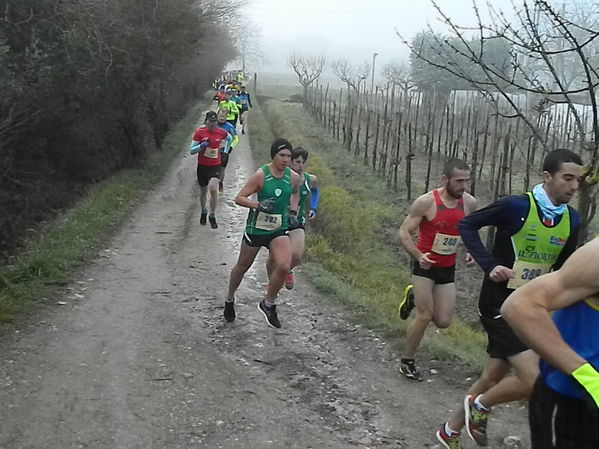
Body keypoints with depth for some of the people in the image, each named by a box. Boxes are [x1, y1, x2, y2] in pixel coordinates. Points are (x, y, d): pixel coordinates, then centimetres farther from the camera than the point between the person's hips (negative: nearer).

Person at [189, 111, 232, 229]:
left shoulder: (221, 132, -2)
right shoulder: (199, 132, -8)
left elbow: (229, 139, 22)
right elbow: (191, 150, -6)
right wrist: (201, 146, -23)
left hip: (215, 166, -1)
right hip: (202, 166, 1)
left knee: (213, 189, -22)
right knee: (203, 191, 14)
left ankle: (212, 216, -6)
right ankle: (203, 212, 42)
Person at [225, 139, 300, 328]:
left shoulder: (293, 177, -2)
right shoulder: (261, 175, -15)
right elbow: (239, 198, -15)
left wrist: (293, 212, 7)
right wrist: (258, 205, -30)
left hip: (279, 229, 3)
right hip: (256, 227, -2)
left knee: (284, 266, -19)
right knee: (243, 266, 15)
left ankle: (268, 304, 4)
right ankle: (230, 300, 41)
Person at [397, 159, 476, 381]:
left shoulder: (470, 203, -5)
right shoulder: (426, 202, -19)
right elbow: (404, 232, -15)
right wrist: (418, 255, -30)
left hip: (448, 269, 5)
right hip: (425, 266, -4)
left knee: (443, 322, 3)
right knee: (424, 317, -6)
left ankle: (417, 298, 32)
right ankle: (407, 362, 14)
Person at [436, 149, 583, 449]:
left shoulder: (571, 219, 2)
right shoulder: (516, 206, -17)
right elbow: (467, 225, -8)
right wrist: (489, 266, -19)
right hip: (499, 306, -7)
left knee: (492, 379, 15)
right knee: (535, 380, -17)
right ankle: (480, 405, 12)